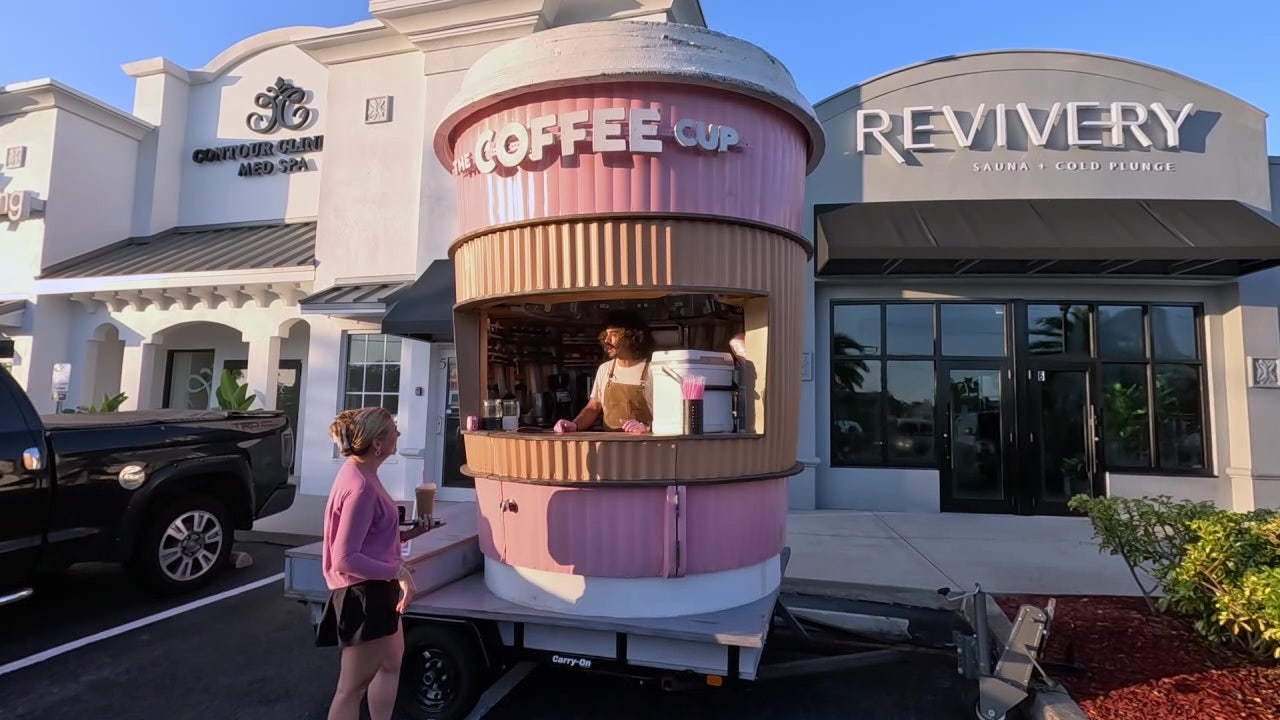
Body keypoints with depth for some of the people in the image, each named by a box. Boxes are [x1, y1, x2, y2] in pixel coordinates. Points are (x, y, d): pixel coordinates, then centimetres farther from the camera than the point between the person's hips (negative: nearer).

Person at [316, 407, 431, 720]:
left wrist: (403, 535, 7)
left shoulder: (361, 474, 2)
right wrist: (398, 571, -24)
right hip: (363, 593, -10)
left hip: (375, 589, 10)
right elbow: (345, 559, -27)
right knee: (352, 687, 7)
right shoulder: (361, 487, -28)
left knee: (391, 663, 25)